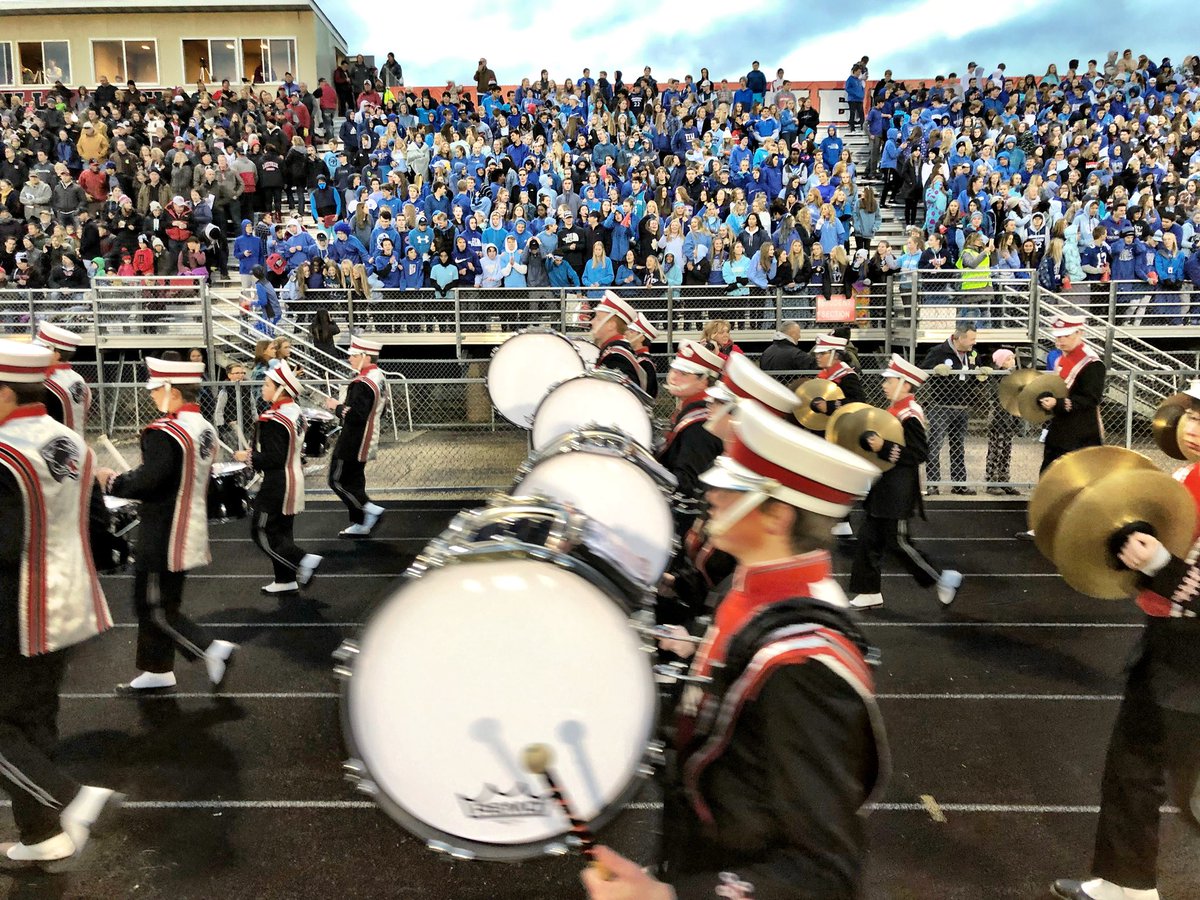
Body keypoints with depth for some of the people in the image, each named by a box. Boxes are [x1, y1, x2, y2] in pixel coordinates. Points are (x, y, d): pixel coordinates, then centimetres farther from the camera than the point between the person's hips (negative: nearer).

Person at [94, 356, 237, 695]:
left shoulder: (164, 432, -22)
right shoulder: (205, 428, 6)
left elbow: (146, 483, -26)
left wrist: (111, 481, -7)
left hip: (163, 539, -9)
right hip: (190, 534, 9)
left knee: (154, 609, 3)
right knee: (161, 603, 18)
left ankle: (214, 650, -1)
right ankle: (156, 672, 28)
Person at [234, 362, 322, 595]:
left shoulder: (272, 420, -22)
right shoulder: (296, 412, 6)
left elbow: (274, 459, -23)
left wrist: (248, 457, -9)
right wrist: (257, 451, 17)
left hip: (277, 484, -9)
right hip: (294, 479, 9)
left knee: (262, 533, 0)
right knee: (282, 531, 15)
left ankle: (304, 560, -5)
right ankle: (285, 580, 21)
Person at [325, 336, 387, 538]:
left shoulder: (362, 384, -23)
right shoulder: (378, 377, 8)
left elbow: (355, 416, -28)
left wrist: (337, 406, -12)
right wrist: (344, 405, 9)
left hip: (353, 442, -10)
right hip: (367, 440, 10)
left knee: (338, 480, 0)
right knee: (355, 480, 16)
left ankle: (370, 509, -2)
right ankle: (359, 524, 21)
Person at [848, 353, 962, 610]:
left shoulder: (910, 415, -17)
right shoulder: (895, 410, 11)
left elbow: (919, 453, -22)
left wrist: (884, 448, -28)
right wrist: (876, 444, 8)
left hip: (899, 492, -10)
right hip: (885, 490, 10)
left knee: (898, 541, -2)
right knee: (868, 539, 10)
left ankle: (943, 579, 13)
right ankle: (869, 593, 18)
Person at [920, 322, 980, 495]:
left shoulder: (972, 354, 11)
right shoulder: (939, 352, -8)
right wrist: (936, 368, -28)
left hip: (963, 409, 6)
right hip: (942, 408, -6)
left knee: (959, 448, 12)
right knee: (935, 446, -5)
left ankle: (959, 483, 18)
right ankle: (932, 483, 0)